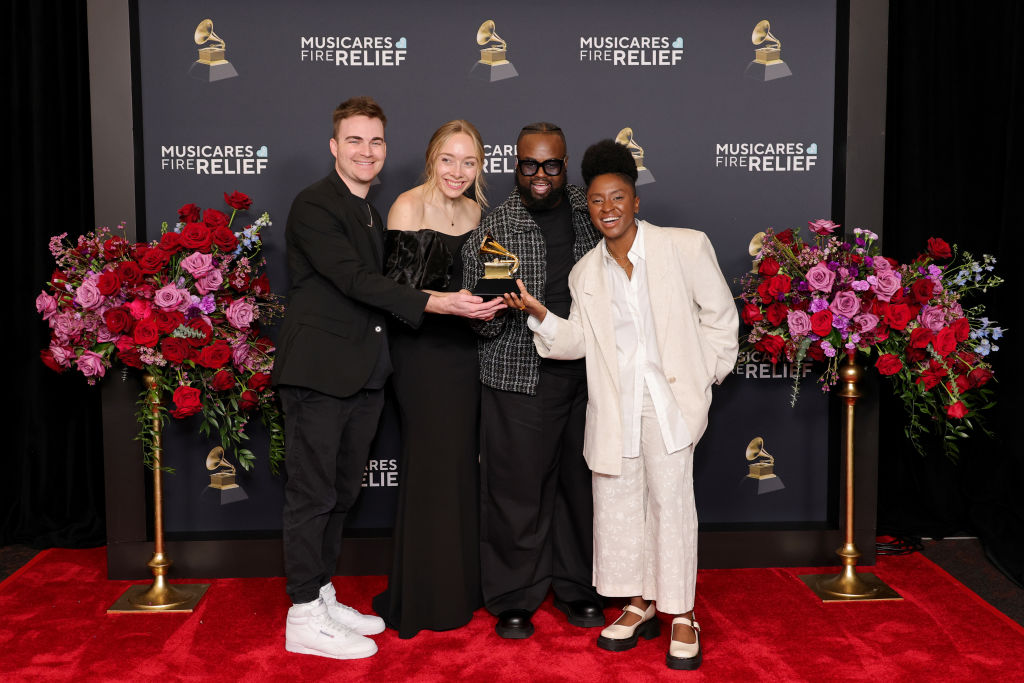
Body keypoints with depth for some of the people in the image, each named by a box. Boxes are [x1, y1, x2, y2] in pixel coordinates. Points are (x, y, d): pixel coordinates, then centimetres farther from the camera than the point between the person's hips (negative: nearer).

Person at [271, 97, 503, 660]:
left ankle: (322, 596, 28)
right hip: (319, 372, -9)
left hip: (361, 376, 9)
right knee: (312, 495, -1)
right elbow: (355, 281, -21)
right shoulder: (314, 206, -11)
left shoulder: (371, 214, 19)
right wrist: (436, 304, -28)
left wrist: (457, 302, 13)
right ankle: (304, 618, 9)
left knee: (341, 493, 15)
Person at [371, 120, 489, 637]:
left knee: (461, 462, 12)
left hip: (462, 348, 7)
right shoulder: (409, 206, -10)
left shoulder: (473, 211, 10)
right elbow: (398, 288, -16)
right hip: (421, 349, -6)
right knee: (429, 463, -2)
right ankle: (422, 598, 13)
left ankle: (459, 584, 26)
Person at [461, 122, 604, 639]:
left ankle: (577, 587, 28)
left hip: (587, 371, 4)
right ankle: (513, 600, 16)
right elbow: (482, 324, -1)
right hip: (520, 377, -3)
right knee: (517, 489, 0)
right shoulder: (492, 230, -3)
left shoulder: (589, 209, 8)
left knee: (582, 481, 11)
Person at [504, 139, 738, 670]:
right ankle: (639, 603, 27)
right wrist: (539, 314, -8)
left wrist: (708, 375, 2)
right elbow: (577, 341, 6)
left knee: (670, 498, -4)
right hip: (614, 401, 4)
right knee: (615, 500, 9)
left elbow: (719, 314, 2)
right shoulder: (585, 273, 7)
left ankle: (682, 616, 11)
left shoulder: (685, 247, -5)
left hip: (670, 395, -4)